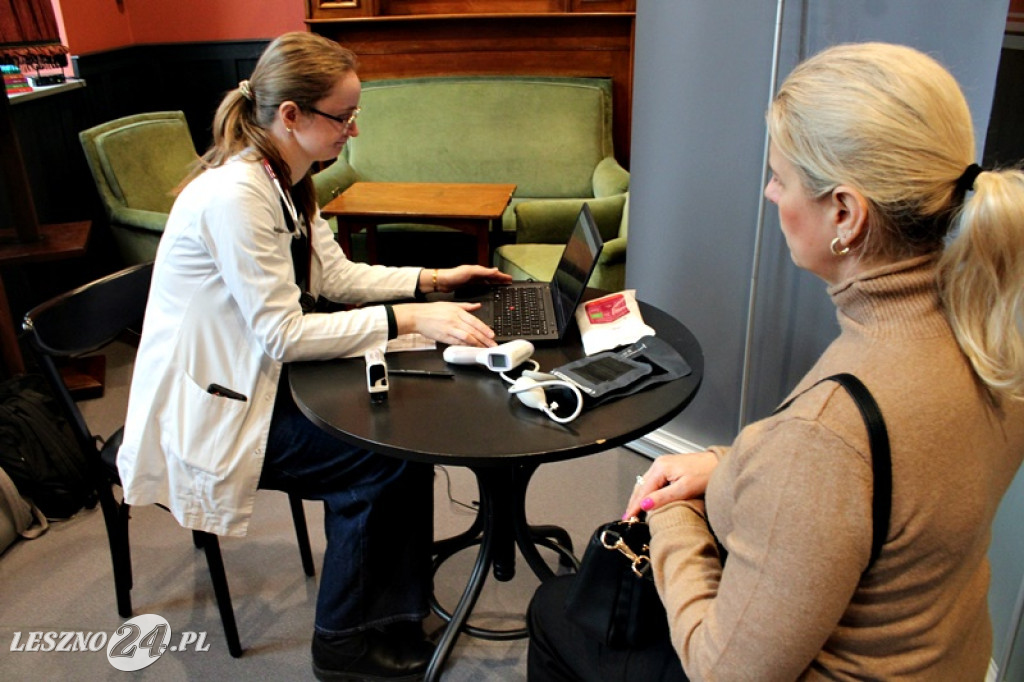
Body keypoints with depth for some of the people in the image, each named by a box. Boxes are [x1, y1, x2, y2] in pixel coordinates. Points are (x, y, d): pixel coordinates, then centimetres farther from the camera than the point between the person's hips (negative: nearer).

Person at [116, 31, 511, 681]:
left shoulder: (286, 181, 3)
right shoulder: (236, 195, -27)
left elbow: (336, 275, 9)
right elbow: (282, 335, -27)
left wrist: (433, 279, 0)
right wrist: (408, 319, -27)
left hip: (259, 379, 9)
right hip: (210, 410, -9)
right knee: (389, 456, -13)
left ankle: (392, 615, 13)